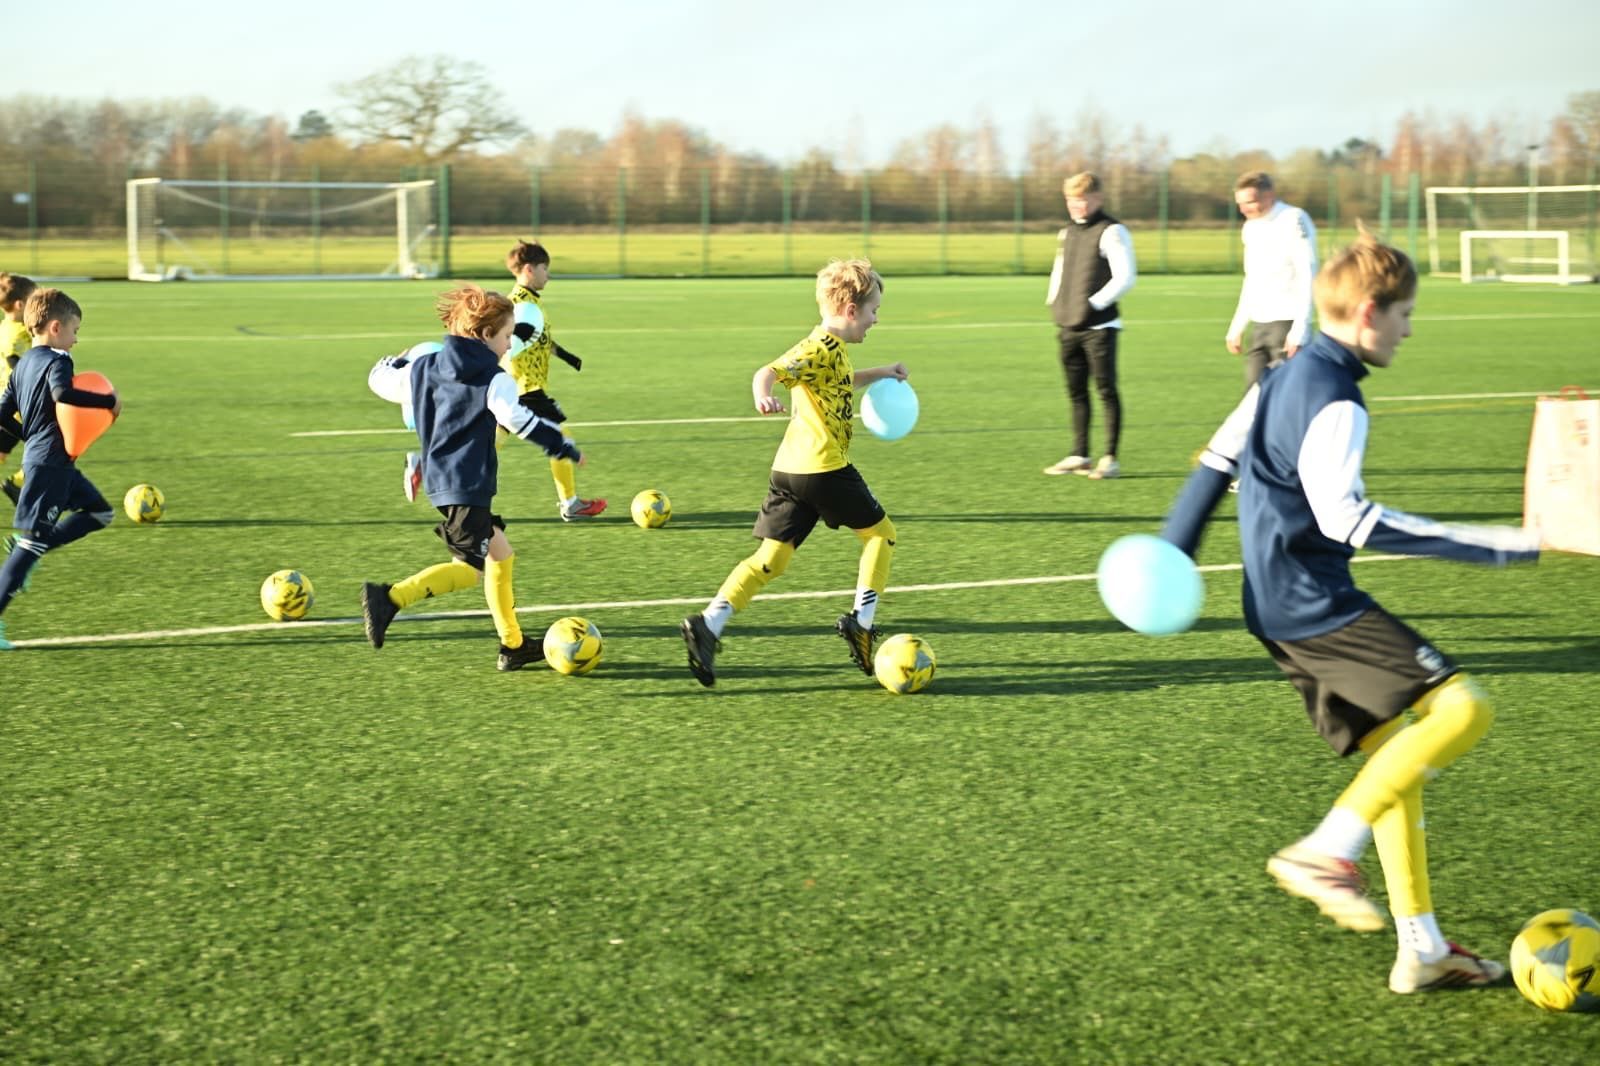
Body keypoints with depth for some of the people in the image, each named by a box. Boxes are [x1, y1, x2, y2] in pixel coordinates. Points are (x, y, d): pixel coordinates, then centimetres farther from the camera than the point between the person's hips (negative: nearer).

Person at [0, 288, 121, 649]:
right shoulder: (57, 362, -15)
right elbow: (62, 393, -35)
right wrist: (109, 401, -27)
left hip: (47, 461, 10)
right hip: (50, 463, -10)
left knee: (99, 512, 18)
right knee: (33, 541, -7)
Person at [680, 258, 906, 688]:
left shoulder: (830, 348, 20)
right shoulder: (823, 348, -10)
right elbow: (768, 372, -24)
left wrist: (879, 374, 47)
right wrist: (762, 394, -45)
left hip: (788, 469, 9)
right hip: (824, 467, -9)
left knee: (771, 559, 3)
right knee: (880, 532, 9)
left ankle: (708, 624, -10)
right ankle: (861, 620, 4)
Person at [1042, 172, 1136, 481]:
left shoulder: (1111, 232, -8)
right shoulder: (1068, 233, 16)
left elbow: (1125, 278, -14)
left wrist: (1094, 305, -16)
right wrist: (1054, 301, 10)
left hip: (1099, 326, -7)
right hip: (1069, 327, 7)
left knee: (1106, 389, -4)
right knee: (1076, 391, 11)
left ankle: (1110, 459, 1)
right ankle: (1079, 456, 18)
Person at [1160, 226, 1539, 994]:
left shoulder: (1280, 379, 14)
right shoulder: (1333, 402, -16)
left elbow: (1214, 465, 21)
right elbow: (1343, 517, -26)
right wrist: (1481, 545, -26)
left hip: (1279, 608, 10)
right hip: (1317, 606, -10)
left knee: (1396, 755, 11)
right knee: (1461, 708, -16)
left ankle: (1422, 950, 12)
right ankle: (1329, 850, -15)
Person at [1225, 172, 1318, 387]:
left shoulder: (1294, 221, -9)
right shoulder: (1251, 228, 15)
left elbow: (1307, 277, -15)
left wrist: (1300, 329, -21)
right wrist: (1237, 328, 20)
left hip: (1287, 322, -8)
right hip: (1259, 325, 8)